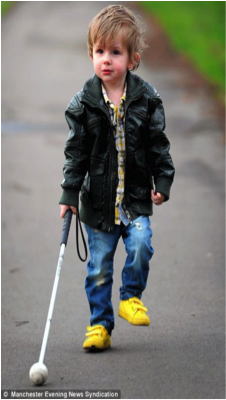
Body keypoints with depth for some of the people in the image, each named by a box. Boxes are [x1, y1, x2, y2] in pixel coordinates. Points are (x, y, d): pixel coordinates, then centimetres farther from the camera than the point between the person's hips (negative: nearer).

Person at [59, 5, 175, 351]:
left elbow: (158, 146, 4)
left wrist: (162, 183, -2)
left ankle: (131, 297, 5)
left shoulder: (147, 100, -3)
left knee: (141, 244, -21)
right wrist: (69, 194, -7)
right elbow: (76, 153, -2)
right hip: (98, 199, 0)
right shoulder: (83, 103, -5)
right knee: (99, 266, 5)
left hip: (136, 196, 0)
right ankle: (100, 325, 17)